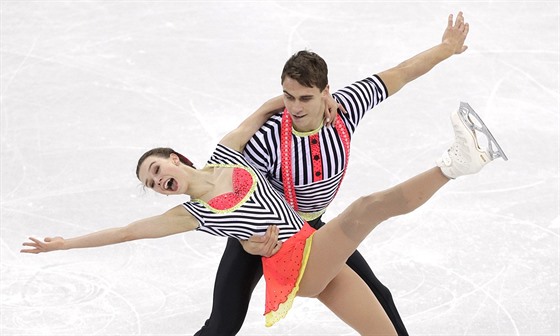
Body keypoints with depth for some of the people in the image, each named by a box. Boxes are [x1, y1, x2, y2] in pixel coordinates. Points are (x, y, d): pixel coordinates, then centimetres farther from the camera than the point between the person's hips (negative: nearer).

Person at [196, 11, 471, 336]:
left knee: (377, 296, 12)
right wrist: (248, 242, -42)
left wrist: (446, 48, 2)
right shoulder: (267, 140, -35)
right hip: (260, 233, -5)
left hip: (311, 227, 5)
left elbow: (398, 75, -7)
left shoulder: (346, 107, -22)